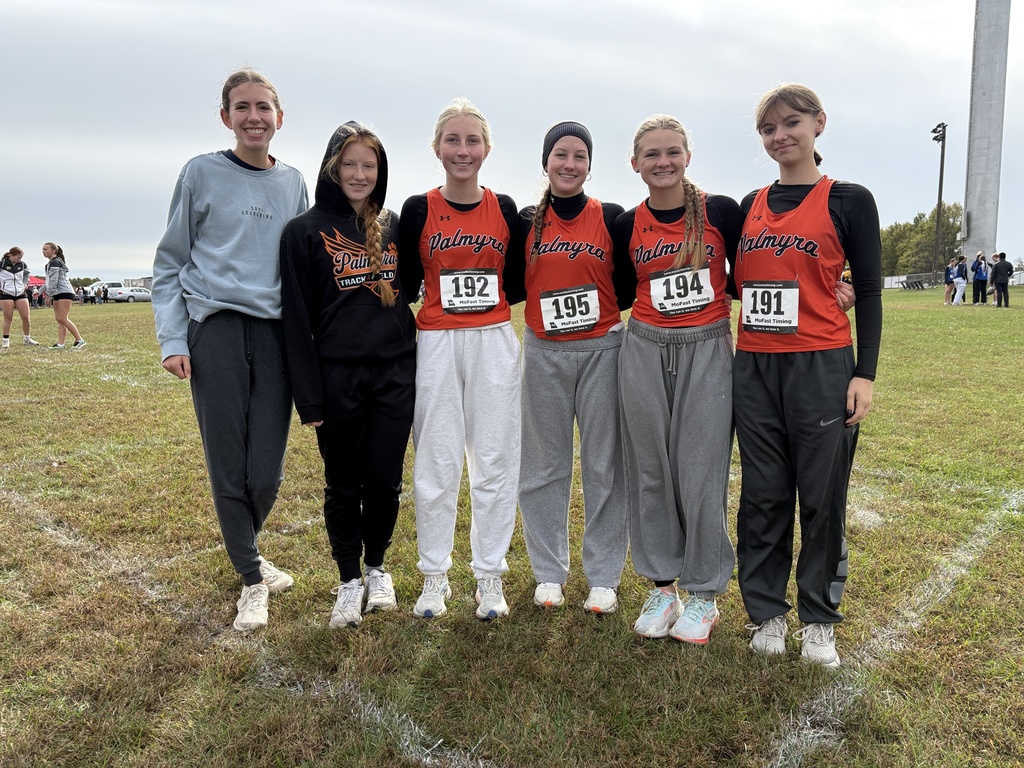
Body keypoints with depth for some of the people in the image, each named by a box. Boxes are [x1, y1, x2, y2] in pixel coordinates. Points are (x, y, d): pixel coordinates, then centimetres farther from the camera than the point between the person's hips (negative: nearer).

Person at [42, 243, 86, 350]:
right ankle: (60, 344, -2)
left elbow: (53, 281, -15)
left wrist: (49, 295, -12)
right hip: (58, 294, 10)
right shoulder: (51, 263, 22)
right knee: (59, 320, 3)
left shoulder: (54, 263, -10)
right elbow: (49, 281, 25)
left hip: (64, 292, -10)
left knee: (63, 319, -14)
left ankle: (79, 340, -12)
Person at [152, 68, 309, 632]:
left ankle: (244, 549, 30)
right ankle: (251, 577, 19)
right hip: (216, 329, -2)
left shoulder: (293, 183, 14)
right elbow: (170, 263, 6)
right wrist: (172, 340, -4)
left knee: (266, 474, 0)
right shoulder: (202, 174, 5)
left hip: (275, 332, 2)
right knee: (228, 468, -1)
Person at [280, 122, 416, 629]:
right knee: (343, 485, 8)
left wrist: (417, 370, 9)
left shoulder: (394, 226, 10)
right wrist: (308, 395, -10)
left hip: (394, 375, 3)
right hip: (338, 378, -3)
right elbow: (296, 318, -5)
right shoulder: (305, 231, -2)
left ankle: (377, 568, 30)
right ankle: (349, 581, 26)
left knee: (385, 479, 8)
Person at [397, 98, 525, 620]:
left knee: (495, 460, 4)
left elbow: (517, 284, 11)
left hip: (494, 343, 1)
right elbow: (404, 285, 5)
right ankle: (434, 576, 18)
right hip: (436, 344, -1)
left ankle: (489, 575, 18)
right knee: (437, 463, 3)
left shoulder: (505, 210, 7)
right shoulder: (417, 210, 2)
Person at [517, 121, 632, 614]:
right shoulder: (527, 221, 5)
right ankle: (549, 573, 22)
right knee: (543, 465, 7)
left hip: (602, 350, -1)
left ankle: (604, 577, 17)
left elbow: (628, 286, 5)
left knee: (604, 465, 3)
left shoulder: (611, 217, 2)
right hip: (544, 353, 1)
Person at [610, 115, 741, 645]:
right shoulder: (627, 225, 4)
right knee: (650, 471, 7)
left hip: (707, 351, -2)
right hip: (645, 352, 2)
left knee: (701, 474, 1)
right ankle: (662, 584, 23)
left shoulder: (721, 211, -2)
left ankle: (703, 593, 18)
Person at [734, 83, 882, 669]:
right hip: (755, 369, 4)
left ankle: (819, 619, 22)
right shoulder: (750, 205, 12)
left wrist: (865, 374, -7)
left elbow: (869, 292, -1)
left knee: (822, 498, 5)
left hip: (822, 367, -3)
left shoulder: (849, 200, 1)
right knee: (763, 496, 9)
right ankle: (767, 612, 24)